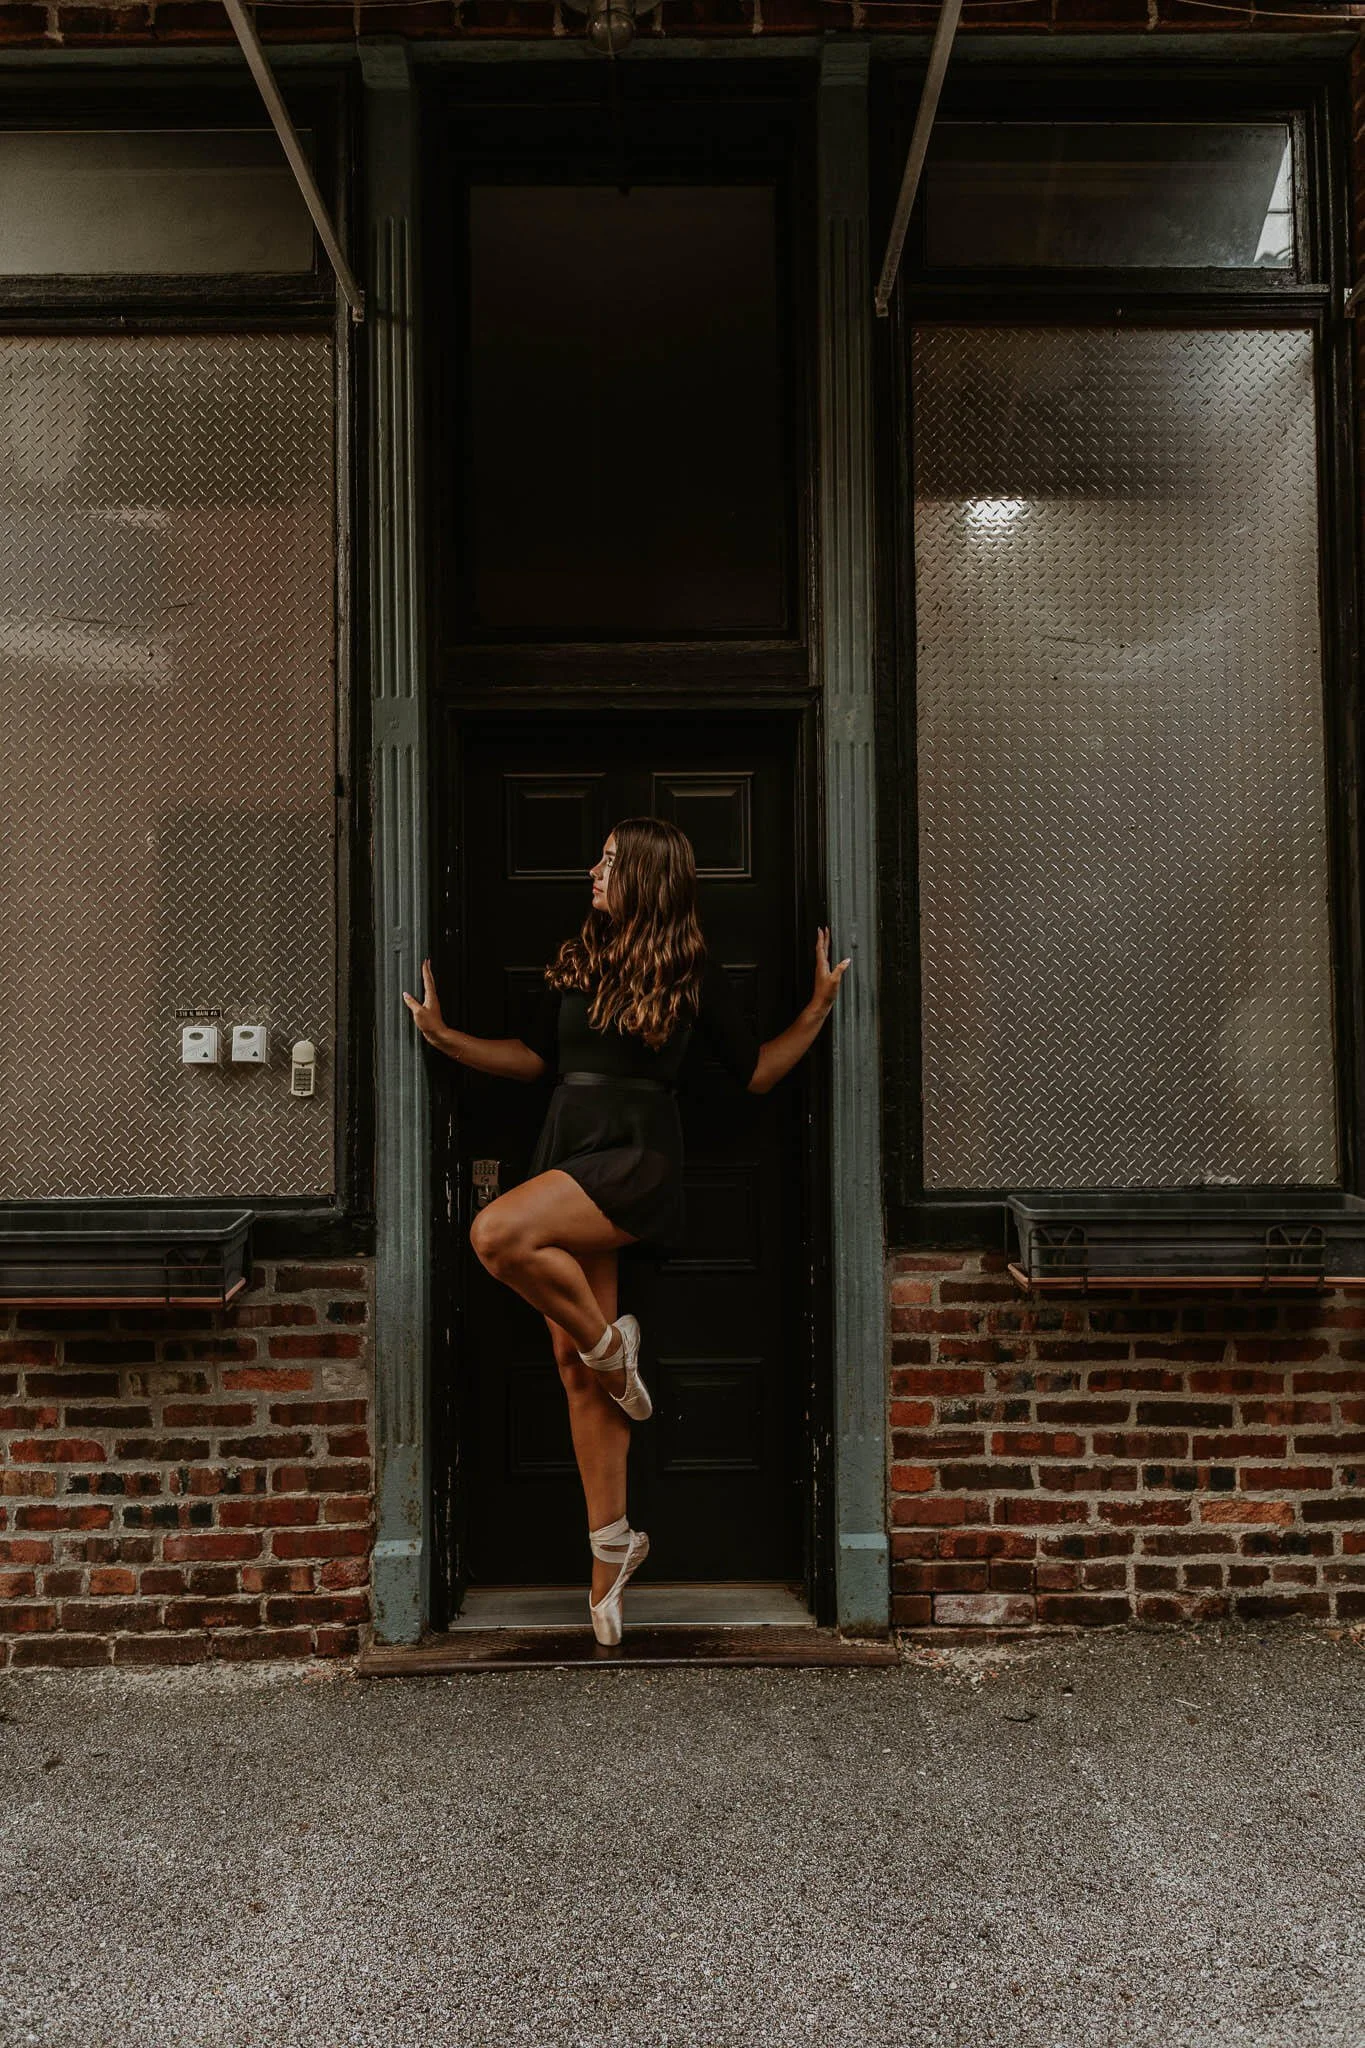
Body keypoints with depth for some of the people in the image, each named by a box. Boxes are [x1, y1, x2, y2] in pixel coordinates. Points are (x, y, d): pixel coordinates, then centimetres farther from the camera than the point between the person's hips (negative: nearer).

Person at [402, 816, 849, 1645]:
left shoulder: (692, 972, -2)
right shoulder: (579, 958, 10)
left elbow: (755, 1073, 3)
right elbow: (538, 1057, 16)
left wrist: (818, 1009, -5)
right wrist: (444, 1035, 11)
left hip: (637, 1156, -6)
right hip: (571, 1148, 6)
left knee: (497, 1233, -31)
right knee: (574, 1357, 6)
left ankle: (610, 1345, -5)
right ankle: (612, 1544, 18)